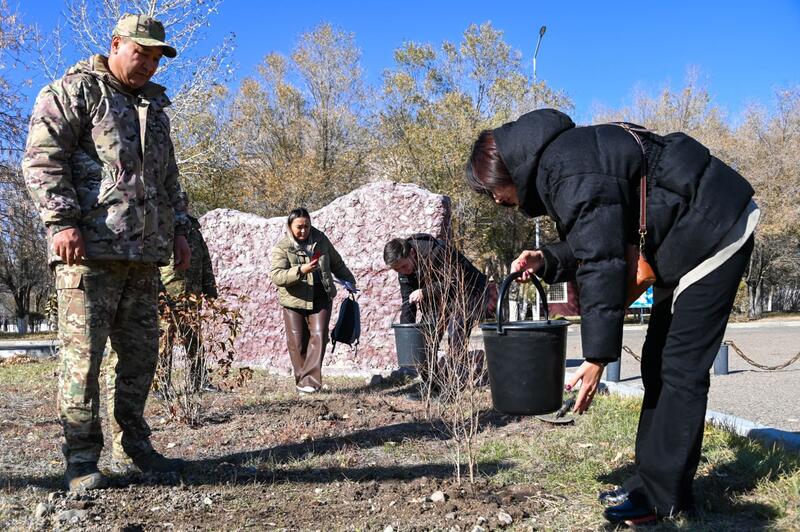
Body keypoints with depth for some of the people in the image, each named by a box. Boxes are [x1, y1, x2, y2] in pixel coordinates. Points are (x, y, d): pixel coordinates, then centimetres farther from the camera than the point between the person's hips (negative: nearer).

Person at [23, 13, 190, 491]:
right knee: (83, 353, -5)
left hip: (144, 254, 7)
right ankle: (82, 458, 4)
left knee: (142, 353, 7)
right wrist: (61, 221, -16)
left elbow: (168, 178, 29)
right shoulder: (74, 91, 3)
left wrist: (179, 228, 19)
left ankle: (137, 444, 17)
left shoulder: (155, 107, 24)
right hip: (90, 249, -6)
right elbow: (42, 160, -6)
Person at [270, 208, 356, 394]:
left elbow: (336, 262, 18)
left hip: (321, 298, 2)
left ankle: (309, 381, -10)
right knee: (297, 342, 2)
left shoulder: (320, 239, 5)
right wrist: (300, 271, -33)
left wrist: (349, 280, 22)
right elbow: (276, 276, -21)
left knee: (319, 337, -10)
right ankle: (301, 379, 18)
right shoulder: (282, 248, -8)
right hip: (295, 301, -2)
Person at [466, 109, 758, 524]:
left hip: (715, 233, -10)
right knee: (658, 361, 9)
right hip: (682, 239, 10)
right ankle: (653, 479, 16)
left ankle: (662, 496, -3)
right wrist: (546, 260, -6)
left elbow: (602, 267, -29)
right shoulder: (555, 162, 6)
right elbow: (593, 245, 11)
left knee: (680, 367, -10)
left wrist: (597, 356, -26)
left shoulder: (574, 177, -26)